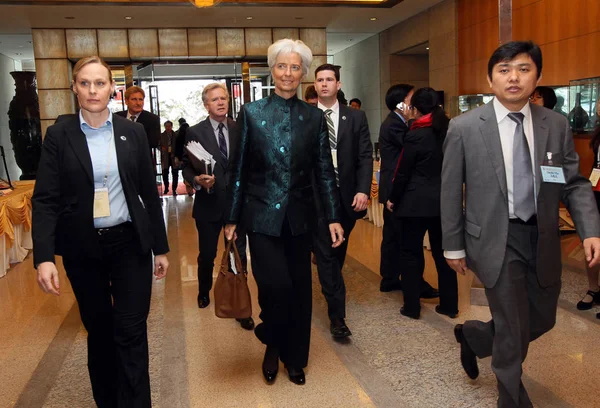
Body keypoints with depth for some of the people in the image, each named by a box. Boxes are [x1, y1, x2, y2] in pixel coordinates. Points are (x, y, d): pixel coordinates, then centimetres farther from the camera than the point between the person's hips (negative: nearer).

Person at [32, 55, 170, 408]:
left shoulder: (133, 132, 1)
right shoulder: (59, 135, -2)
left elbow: (149, 192, 4)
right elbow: (45, 199, -6)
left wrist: (161, 247, 5)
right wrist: (44, 256, -17)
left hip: (130, 244, 0)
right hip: (82, 248, 0)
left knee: (132, 332, -2)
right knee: (98, 330, 15)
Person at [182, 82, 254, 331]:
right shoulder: (195, 132, -3)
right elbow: (186, 167, -4)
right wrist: (197, 180, -23)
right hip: (209, 203, 0)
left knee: (239, 255, 5)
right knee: (207, 255, 17)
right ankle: (204, 292, 45)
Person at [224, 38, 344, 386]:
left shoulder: (314, 116, 4)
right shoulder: (252, 113, 0)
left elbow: (324, 171, 5)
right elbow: (239, 169, 2)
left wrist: (334, 217, -1)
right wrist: (232, 218, 2)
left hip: (299, 216, 2)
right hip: (263, 214, -2)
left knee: (300, 287, 10)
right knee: (276, 285, -11)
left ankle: (295, 358, 31)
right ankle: (273, 344, 21)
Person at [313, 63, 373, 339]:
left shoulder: (356, 117, 6)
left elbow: (365, 156, 0)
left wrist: (363, 190, -12)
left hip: (347, 196, 2)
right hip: (315, 197, -2)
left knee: (338, 253, 17)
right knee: (326, 255, -3)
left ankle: (330, 291, 41)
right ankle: (337, 315, 2)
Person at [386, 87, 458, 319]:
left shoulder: (416, 135, -12)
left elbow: (403, 172, -10)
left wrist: (393, 199, 1)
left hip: (416, 202, -6)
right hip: (444, 200, 6)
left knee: (411, 254, 5)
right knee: (443, 252, 13)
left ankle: (412, 307, 12)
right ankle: (449, 305, 21)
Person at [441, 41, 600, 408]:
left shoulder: (557, 125, 2)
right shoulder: (464, 127, -8)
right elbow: (451, 191, -3)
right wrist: (454, 246, -2)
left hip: (543, 238, 5)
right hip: (496, 238, -4)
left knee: (542, 320, 18)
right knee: (514, 329, 4)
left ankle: (471, 335, 45)